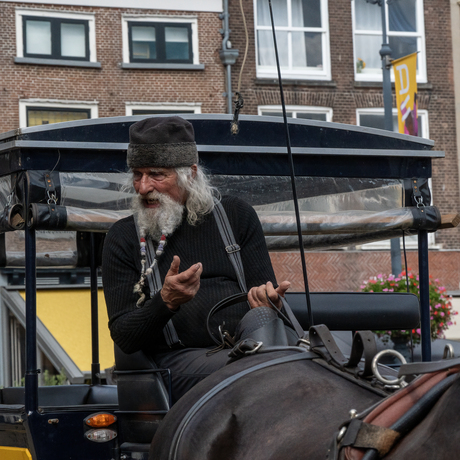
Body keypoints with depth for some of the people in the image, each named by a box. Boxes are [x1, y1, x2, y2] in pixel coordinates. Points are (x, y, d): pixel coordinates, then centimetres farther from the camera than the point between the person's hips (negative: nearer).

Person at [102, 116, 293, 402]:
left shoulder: (236, 215, 17)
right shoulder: (124, 237, 12)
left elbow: (267, 289, 15)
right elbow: (124, 338, 5)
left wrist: (270, 300, -12)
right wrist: (167, 302, -16)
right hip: (181, 361, -2)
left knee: (259, 317, -35)